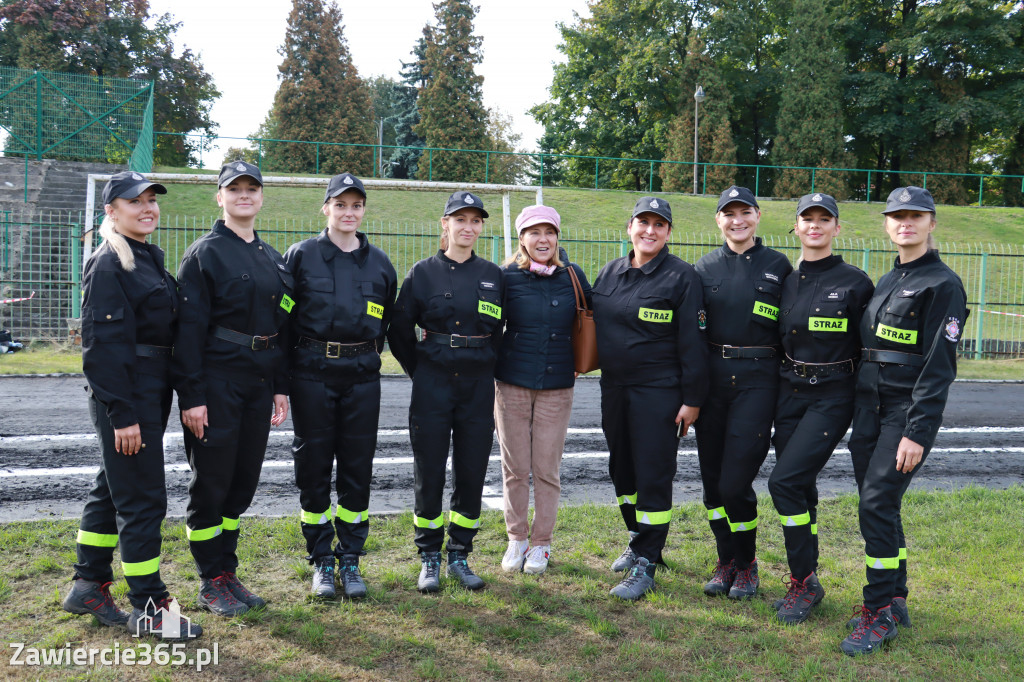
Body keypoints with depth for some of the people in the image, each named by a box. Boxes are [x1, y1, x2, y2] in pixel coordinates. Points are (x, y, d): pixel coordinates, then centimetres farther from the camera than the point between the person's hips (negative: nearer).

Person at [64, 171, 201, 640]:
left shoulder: (150, 259, 16)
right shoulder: (108, 264, -13)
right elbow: (101, 344, -18)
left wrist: (158, 403, 13)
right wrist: (121, 414, -21)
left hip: (151, 392, 9)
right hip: (124, 395, -9)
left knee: (112, 488, 17)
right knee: (143, 498, -4)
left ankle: (88, 588, 30)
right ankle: (149, 607, 7)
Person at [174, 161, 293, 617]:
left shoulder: (272, 260, 15)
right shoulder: (205, 253, -5)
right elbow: (189, 328, -11)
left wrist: (281, 387, 12)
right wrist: (191, 395, -16)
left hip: (259, 385, 6)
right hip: (217, 382, -6)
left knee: (243, 480, 12)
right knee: (211, 482, 1)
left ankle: (227, 572, 25)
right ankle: (211, 583, 15)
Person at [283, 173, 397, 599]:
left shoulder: (379, 263, 10)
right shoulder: (301, 256, 2)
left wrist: (369, 353, 12)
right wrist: (285, 369, 1)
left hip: (362, 376, 2)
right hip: (313, 375, -2)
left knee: (358, 468, 6)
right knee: (314, 467, 4)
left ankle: (350, 559, 19)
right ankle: (321, 560, 18)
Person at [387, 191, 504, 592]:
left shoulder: (493, 276, 6)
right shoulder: (423, 273, 0)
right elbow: (399, 332, 5)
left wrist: (487, 368, 10)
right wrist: (420, 372, 8)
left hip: (478, 388, 2)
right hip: (432, 388, -2)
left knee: (471, 474, 6)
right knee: (429, 475, 4)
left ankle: (460, 556, 22)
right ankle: (429, 559, 19)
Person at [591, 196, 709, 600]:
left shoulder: (682, 276, -7)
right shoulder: (609, 273, 10)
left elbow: (692, 341, -9)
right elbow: (595, 325, 18)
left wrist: (692, 399, -11)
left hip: (659, 392, -6)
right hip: (614, 388, 6)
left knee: (653, 476, -2)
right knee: (622, 470, 15)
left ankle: (645, 563, 8)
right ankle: (639, 539, 34)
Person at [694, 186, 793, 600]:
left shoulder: (778, 266, 4)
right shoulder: (705, 267, 9)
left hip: (757, 379, -3)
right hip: (711, 377, 3)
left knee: (735, 481, -7)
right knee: (711, 477, 6)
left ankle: (746, 563, 16)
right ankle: (725, 561, 25)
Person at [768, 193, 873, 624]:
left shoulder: (855, 282, -6)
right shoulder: (786, 282, 9)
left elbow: (868, 347, -4)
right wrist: (773, 396, 13)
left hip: (832, 397, -5)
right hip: (789, 394, 5)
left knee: (785, 481, -15)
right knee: (801, 488, 11)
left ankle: (804, 581, 1)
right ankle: (806, 581, 25)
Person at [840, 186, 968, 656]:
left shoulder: (942, 284, -8)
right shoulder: (886, 282, 15)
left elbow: (938, 365, -14)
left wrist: (918, 431, -19)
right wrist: (859, 413, 15)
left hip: (908, 410, -7)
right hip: (869, 406, 7)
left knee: (877, 502, -12)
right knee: (877, 505, 10)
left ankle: (878, 614, 1)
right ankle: (895, 602, 24)